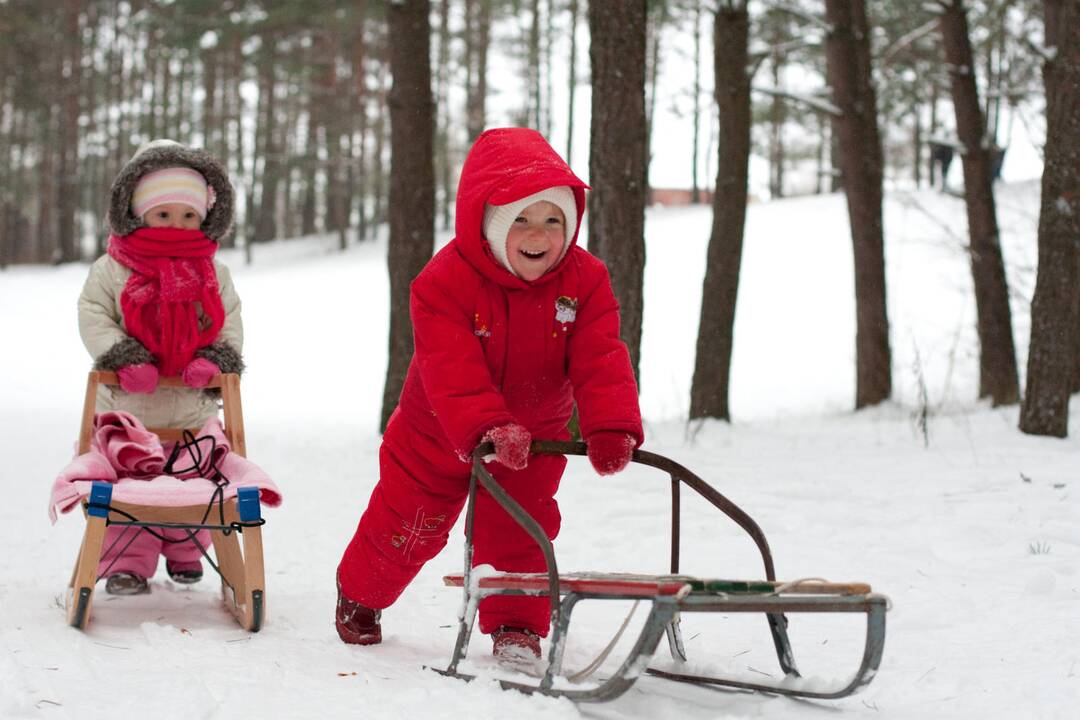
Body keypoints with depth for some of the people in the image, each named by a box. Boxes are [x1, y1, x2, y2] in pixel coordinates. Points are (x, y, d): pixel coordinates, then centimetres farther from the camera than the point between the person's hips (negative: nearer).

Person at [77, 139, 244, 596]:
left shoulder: (213, 273, 3)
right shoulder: (112, 270, -5)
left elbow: (230, 322, 4)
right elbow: (93, 316, -7)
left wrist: (215, 357, -15)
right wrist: (122, 357, -21)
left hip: (192, 409, 2)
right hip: (127, 408, -2)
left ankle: (184, 554, 31)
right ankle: (127, 563, 8)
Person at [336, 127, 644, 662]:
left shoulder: (585, 280, -18)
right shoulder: (444, 281, -29)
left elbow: (601, 362, -25)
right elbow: (454, 371, -37)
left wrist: (611, 428, -42)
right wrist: (487, 429, -52)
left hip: (534, 437, 2)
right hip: (438, 436, -1)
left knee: (517, 531, -3)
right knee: (405, 526, 12)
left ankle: (516, 624, 14)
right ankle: (360, 597, 38)